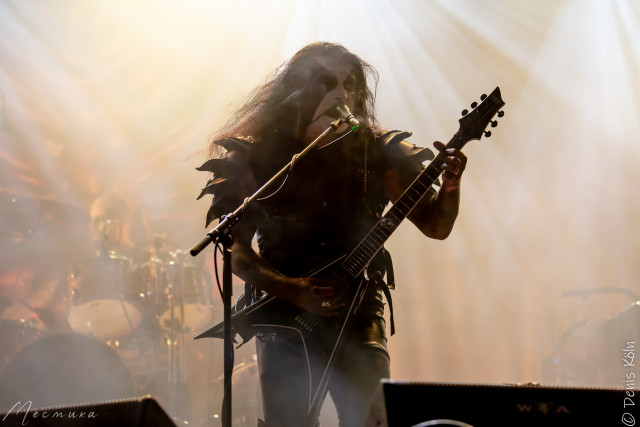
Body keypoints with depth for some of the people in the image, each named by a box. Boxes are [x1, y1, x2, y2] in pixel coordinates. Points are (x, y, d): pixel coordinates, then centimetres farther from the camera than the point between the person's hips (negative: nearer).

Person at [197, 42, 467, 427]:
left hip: (357, 312, 0)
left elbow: (435, 226, 2)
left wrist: (450, 185, -19)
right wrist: (292, 291, -15)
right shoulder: (255, 156, -2)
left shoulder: (376, 151, 1)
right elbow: (234, 247, -1)